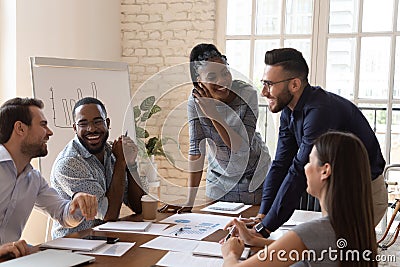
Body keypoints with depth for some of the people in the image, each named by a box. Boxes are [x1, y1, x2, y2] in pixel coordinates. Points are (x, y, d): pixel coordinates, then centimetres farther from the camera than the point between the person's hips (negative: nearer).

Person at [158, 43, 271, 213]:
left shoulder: (247, 94, -22)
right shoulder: (196, 101, -18)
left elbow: (243, 148, -27)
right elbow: (196, 149, -17)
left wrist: (213, 115, -36)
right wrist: (190, 201, -20)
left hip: (253, 176, -1)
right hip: (219, 178, 1)